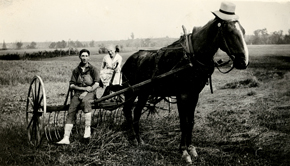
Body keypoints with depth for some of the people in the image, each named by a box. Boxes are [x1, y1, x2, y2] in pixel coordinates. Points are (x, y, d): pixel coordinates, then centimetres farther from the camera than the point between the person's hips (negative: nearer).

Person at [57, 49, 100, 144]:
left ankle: (87, 130, -38)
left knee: (85, 101, -38)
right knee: (71, 112, -18)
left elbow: (96, 84, -3)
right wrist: (84, 88, -8)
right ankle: (66, 138, -23)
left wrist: (85, 92, -14)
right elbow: (71, 85, 8)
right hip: (78, 93, 3)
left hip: (90, 93, -3)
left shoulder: (93, 69, 7)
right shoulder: (76, 71, 15)